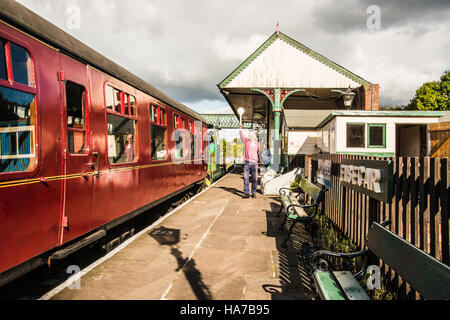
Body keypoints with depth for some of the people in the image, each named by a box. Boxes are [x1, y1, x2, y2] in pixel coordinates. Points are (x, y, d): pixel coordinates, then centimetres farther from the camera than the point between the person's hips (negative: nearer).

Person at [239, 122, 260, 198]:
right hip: (247, 162, 0)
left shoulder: (257, 143, 8)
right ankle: (246, 193, 5)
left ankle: (253, 192, 14)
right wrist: (240, 127, -19)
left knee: (254, 179, 3)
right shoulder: (246, 141, 5)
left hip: (254, 163, 0)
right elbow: (241, 135, -8)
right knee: (246, 178, -1)